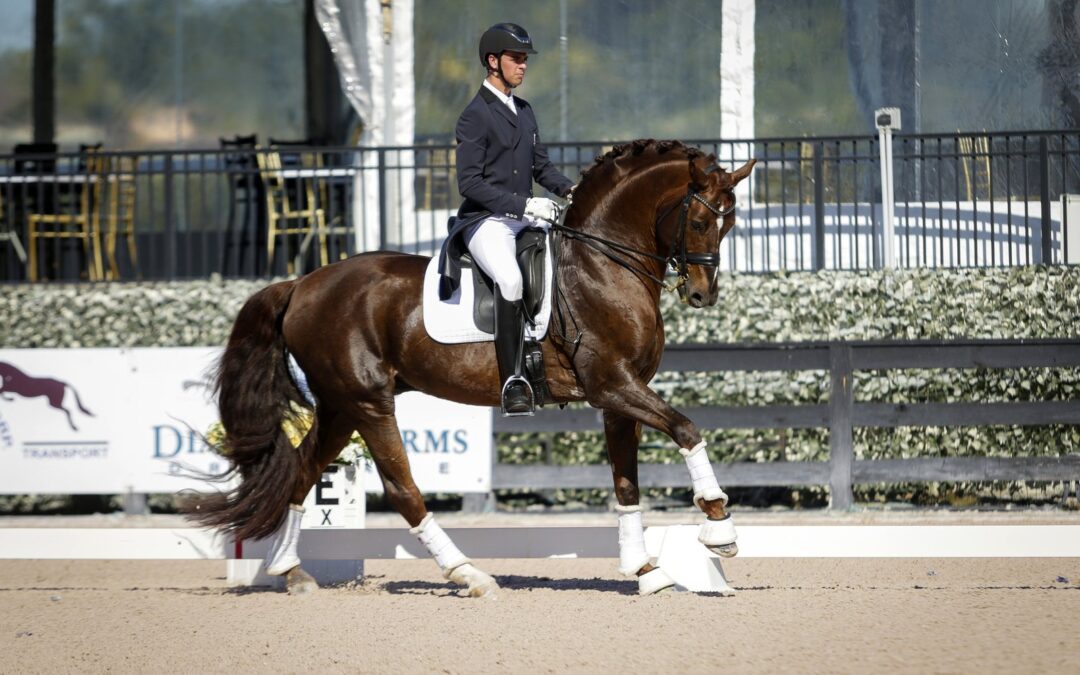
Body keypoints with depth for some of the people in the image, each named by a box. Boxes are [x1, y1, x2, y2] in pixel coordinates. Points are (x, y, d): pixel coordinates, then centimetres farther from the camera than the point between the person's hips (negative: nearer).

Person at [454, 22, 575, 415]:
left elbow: (540, 165, 23)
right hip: (486, 221, -9)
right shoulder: (475, 116, -8)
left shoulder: (524, 111, 16)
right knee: (510, 279, -34)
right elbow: (469, 182, -15)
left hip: (525, 219, 9)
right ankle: (512, 383, -34)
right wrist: (523, 204, -21)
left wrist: (568, 188, 3)